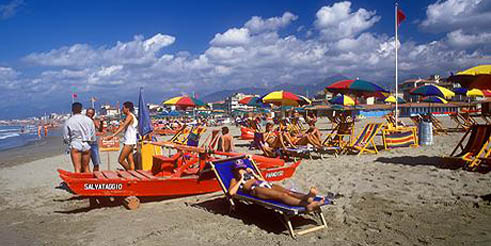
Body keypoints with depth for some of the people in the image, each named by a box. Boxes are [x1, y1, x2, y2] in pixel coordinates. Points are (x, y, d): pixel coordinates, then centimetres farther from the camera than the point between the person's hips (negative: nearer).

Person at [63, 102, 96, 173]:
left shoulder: (68, 122, -4)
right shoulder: (89, 120, 1)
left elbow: (66, 138, 1)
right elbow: (93, 136, 5)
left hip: (75, 146, -2)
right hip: (87, 146, 2)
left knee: (77, 168, -1)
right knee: (86, 167, 12)